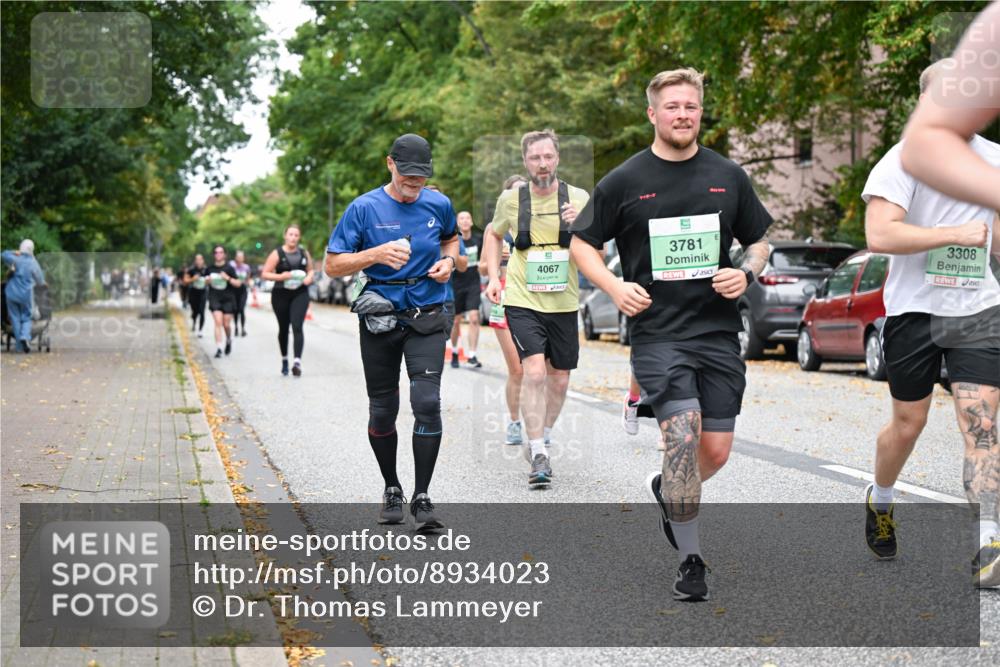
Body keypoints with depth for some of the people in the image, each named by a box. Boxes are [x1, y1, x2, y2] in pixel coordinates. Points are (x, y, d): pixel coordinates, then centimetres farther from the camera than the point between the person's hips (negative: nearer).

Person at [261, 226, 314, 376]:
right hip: (281, 295, -1)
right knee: (283, 328, 11)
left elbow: (310, 269, 21)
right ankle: (284, 360, 31)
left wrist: (309, 277, -2)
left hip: (300, 294, 1)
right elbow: (265, 274, -5)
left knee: (297, 326, -15)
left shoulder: (304, 252, 7)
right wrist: (281, 276, -19)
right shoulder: (277, 254, -3)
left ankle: (297, 361, -25)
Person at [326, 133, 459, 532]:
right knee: (382, 411, 8)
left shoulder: (439, 205, 3)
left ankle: (422, 498, -6)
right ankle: (391, 489, 29)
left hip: (427, 320, 1)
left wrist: (448, 261, 3)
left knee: (427, 403, -14)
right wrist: (376, 253, -21)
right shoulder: (364, 208, -6)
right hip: (380, 321, 0)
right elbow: (333, 265, -6)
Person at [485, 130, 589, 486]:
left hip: (563, 301, 2)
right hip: (522, 300, -2)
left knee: (559, 378, 10)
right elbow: (494, 234, 19)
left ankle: (540, 439, 35)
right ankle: (538, 456, -14)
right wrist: (493, 277, 9)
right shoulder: (510, 199, -1)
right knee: (534, 370, -18)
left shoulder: (578, 198, -2)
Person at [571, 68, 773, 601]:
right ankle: (690, 559, -4)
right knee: (683, 435, -17)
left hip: (719, 331, 3)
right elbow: (582, 243, 8)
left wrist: (746, 273, -3)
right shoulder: (624, 181, 1)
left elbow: (759, 240, 18)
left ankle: (667, 489, 38)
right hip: (657, 332, -3)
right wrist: (614, 286, -9)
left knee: (716, 451, 3)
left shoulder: (728, 176, 9)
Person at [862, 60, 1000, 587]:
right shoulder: (904, 160, -8)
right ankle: (879, 499, 39)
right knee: (907, 425, 10)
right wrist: (956, 234, -21)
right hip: (914, 310, -2)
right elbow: (879, 235, -21)